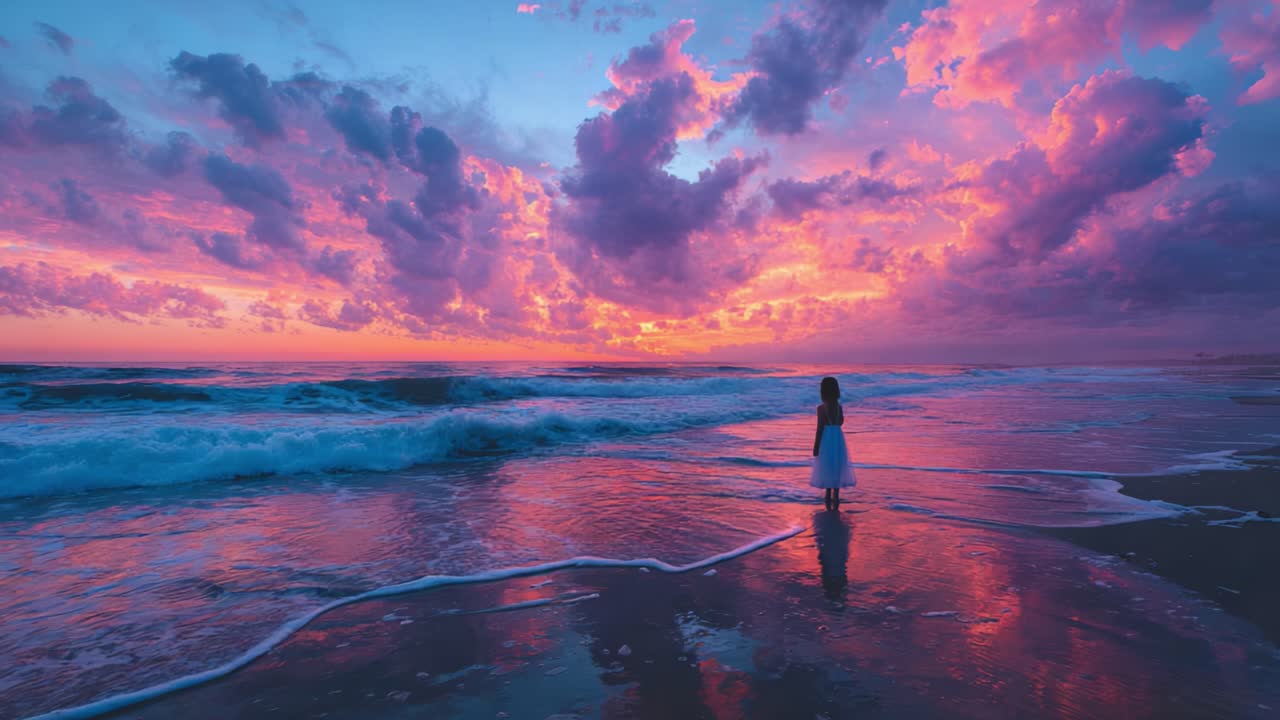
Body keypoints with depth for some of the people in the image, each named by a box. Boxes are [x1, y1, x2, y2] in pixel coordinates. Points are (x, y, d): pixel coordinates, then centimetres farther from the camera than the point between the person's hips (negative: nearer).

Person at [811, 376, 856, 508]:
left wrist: (815, 446, -7)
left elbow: (820, 429, -14)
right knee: (837, 467, 12)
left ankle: (829, 497, 13)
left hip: (826, 440, -4)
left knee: (827, 467, 8)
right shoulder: (839, 407, 0)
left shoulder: (821, 408, -14)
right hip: (838, 439, 4)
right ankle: (835, 497, 16)